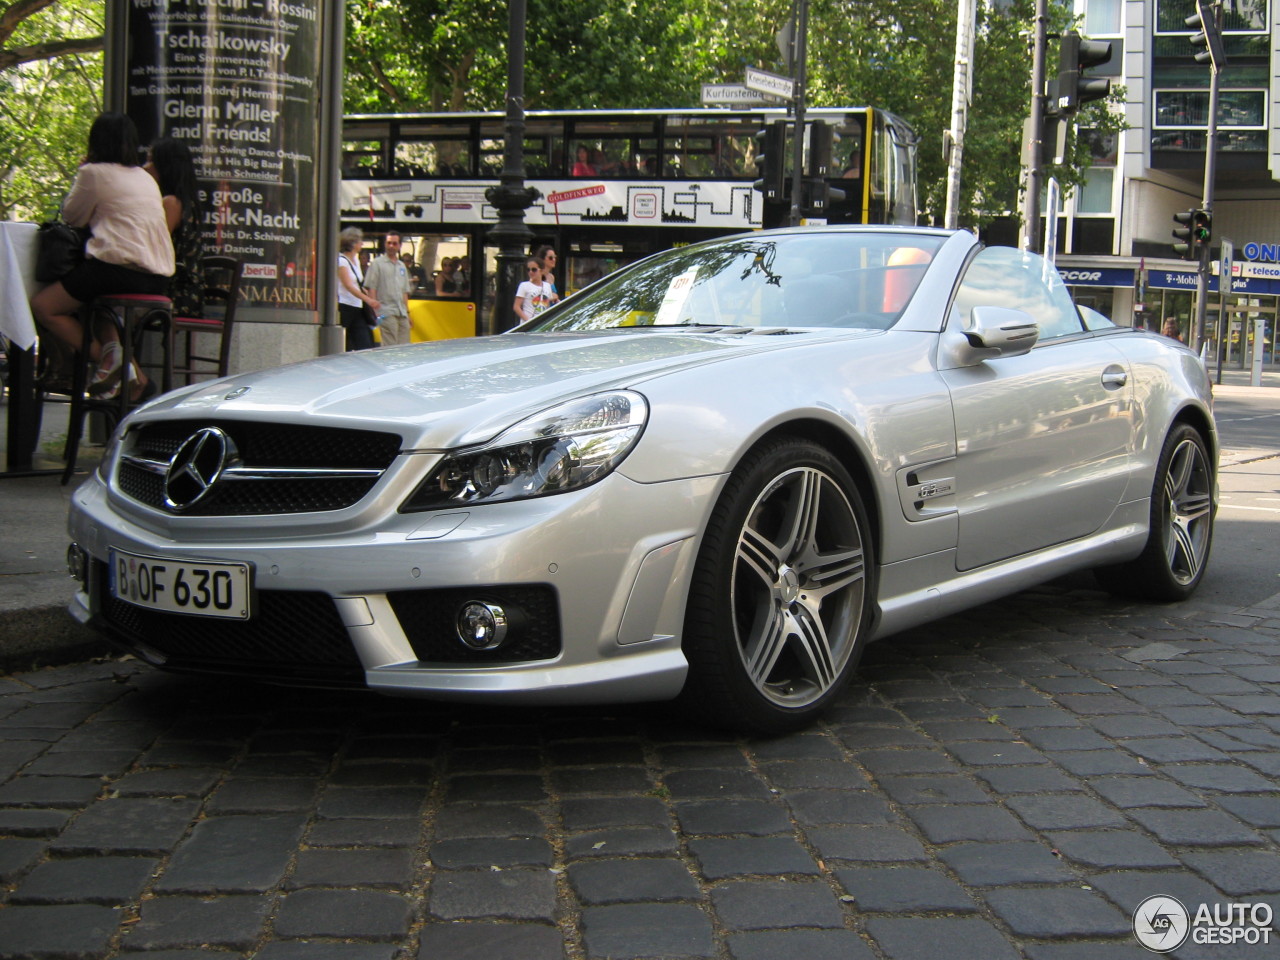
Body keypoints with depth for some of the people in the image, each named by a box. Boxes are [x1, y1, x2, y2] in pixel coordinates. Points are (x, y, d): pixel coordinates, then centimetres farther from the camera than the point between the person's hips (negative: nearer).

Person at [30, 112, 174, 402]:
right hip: (158, 279, 8)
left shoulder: (94, 173, -2)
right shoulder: (146, 178, 19)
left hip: (119, 267, -8)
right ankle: (134, 375, 12)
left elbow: (71, 217, 10)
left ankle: (109, 360, -8)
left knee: (42, 307, 5)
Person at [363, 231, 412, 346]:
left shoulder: (402, 266, 21)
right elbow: (371, 288, -4)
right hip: (387, 314, -6)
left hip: (402, 314, 6)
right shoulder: (377, 264, 1)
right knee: (390, 348, -11)